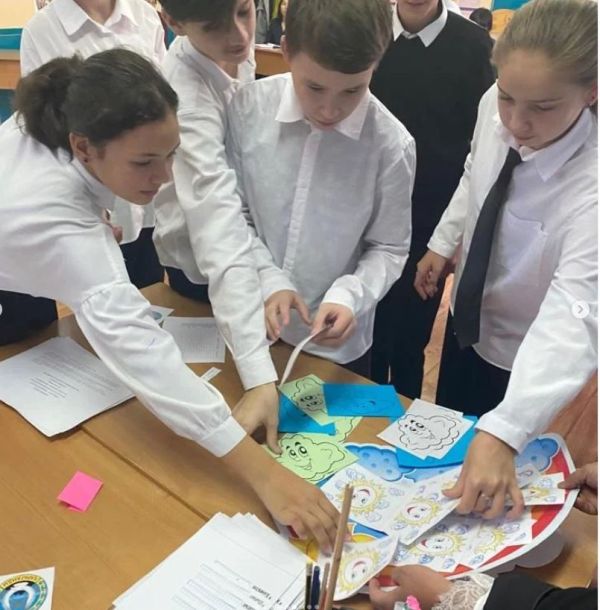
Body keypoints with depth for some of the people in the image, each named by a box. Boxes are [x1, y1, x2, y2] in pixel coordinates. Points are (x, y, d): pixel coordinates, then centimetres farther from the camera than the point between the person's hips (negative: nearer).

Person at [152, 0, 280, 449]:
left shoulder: (234, 51, -12)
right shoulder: (188, 96, -36)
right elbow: (220, 229, -46)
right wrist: (260, 376, -50)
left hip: (250, 234, 7)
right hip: (204, 267, -7)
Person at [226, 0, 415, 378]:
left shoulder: (391, 144, -18)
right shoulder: (248, 108, -14)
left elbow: (388, 248, -7)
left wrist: (348, 298, -24)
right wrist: (269, 282, -17)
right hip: (251, 323, 2)